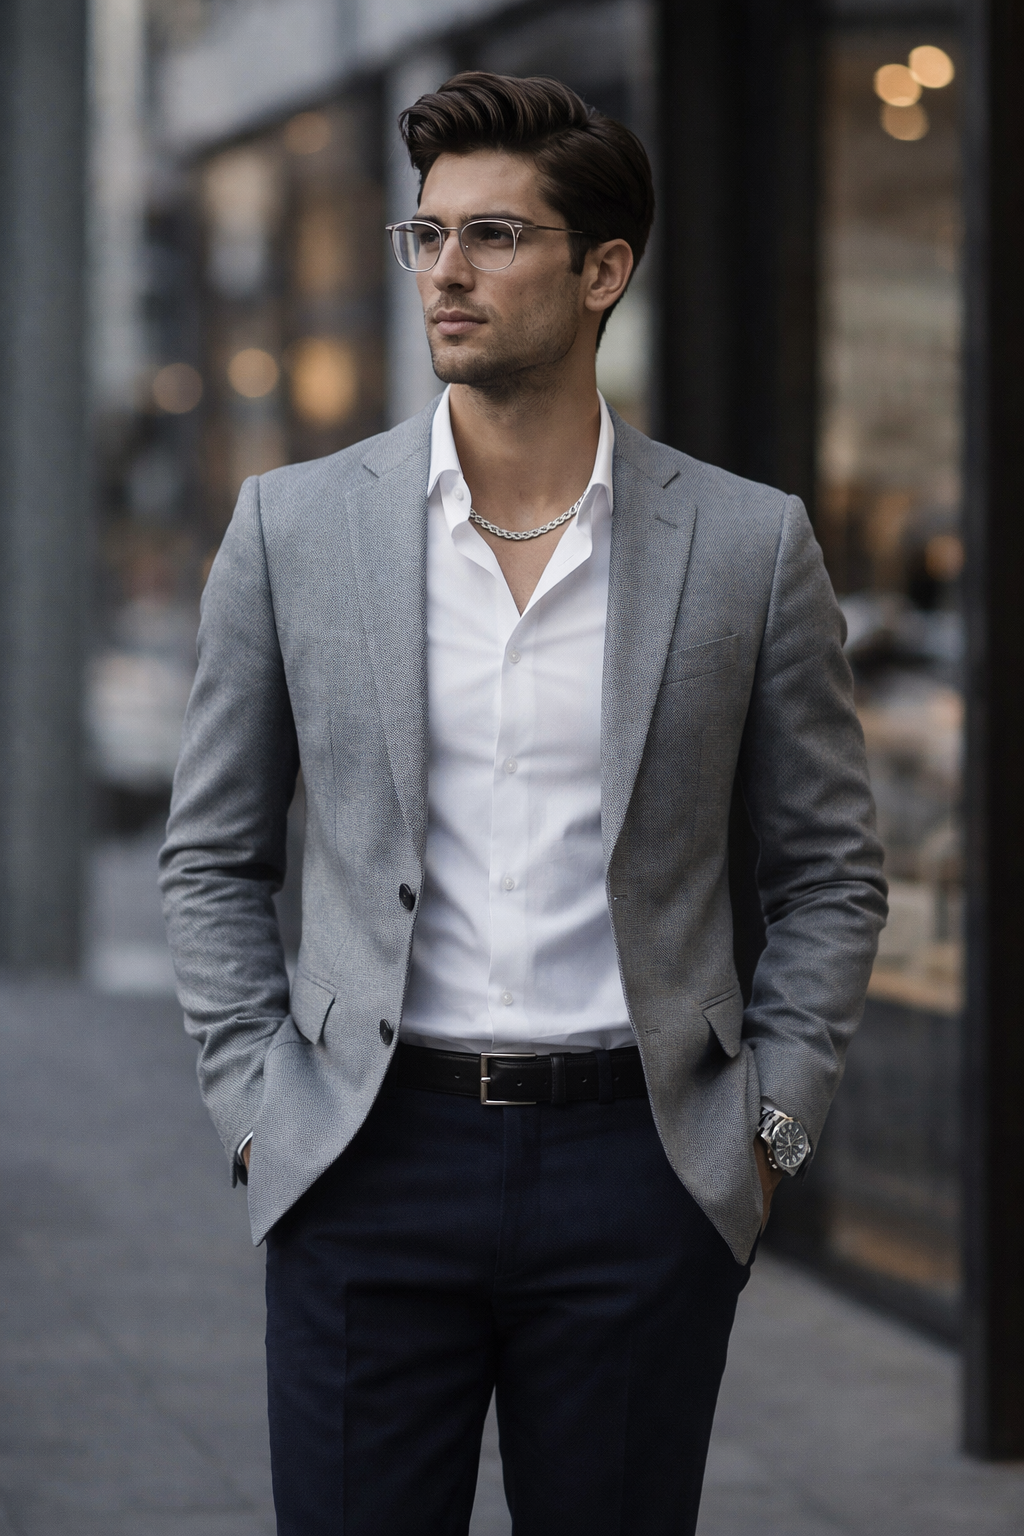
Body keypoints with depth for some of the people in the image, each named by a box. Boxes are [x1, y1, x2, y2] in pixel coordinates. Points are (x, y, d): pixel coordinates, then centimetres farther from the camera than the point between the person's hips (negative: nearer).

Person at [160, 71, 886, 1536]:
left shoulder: (749, 544, 2)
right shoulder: (296, 525, 3)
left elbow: (832, 871, 9)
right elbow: (212, 857, 10)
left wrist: (768, 1124, 2)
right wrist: (258, 1107, 1)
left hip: (640, 1173, 0)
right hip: (375, 1158, 0)